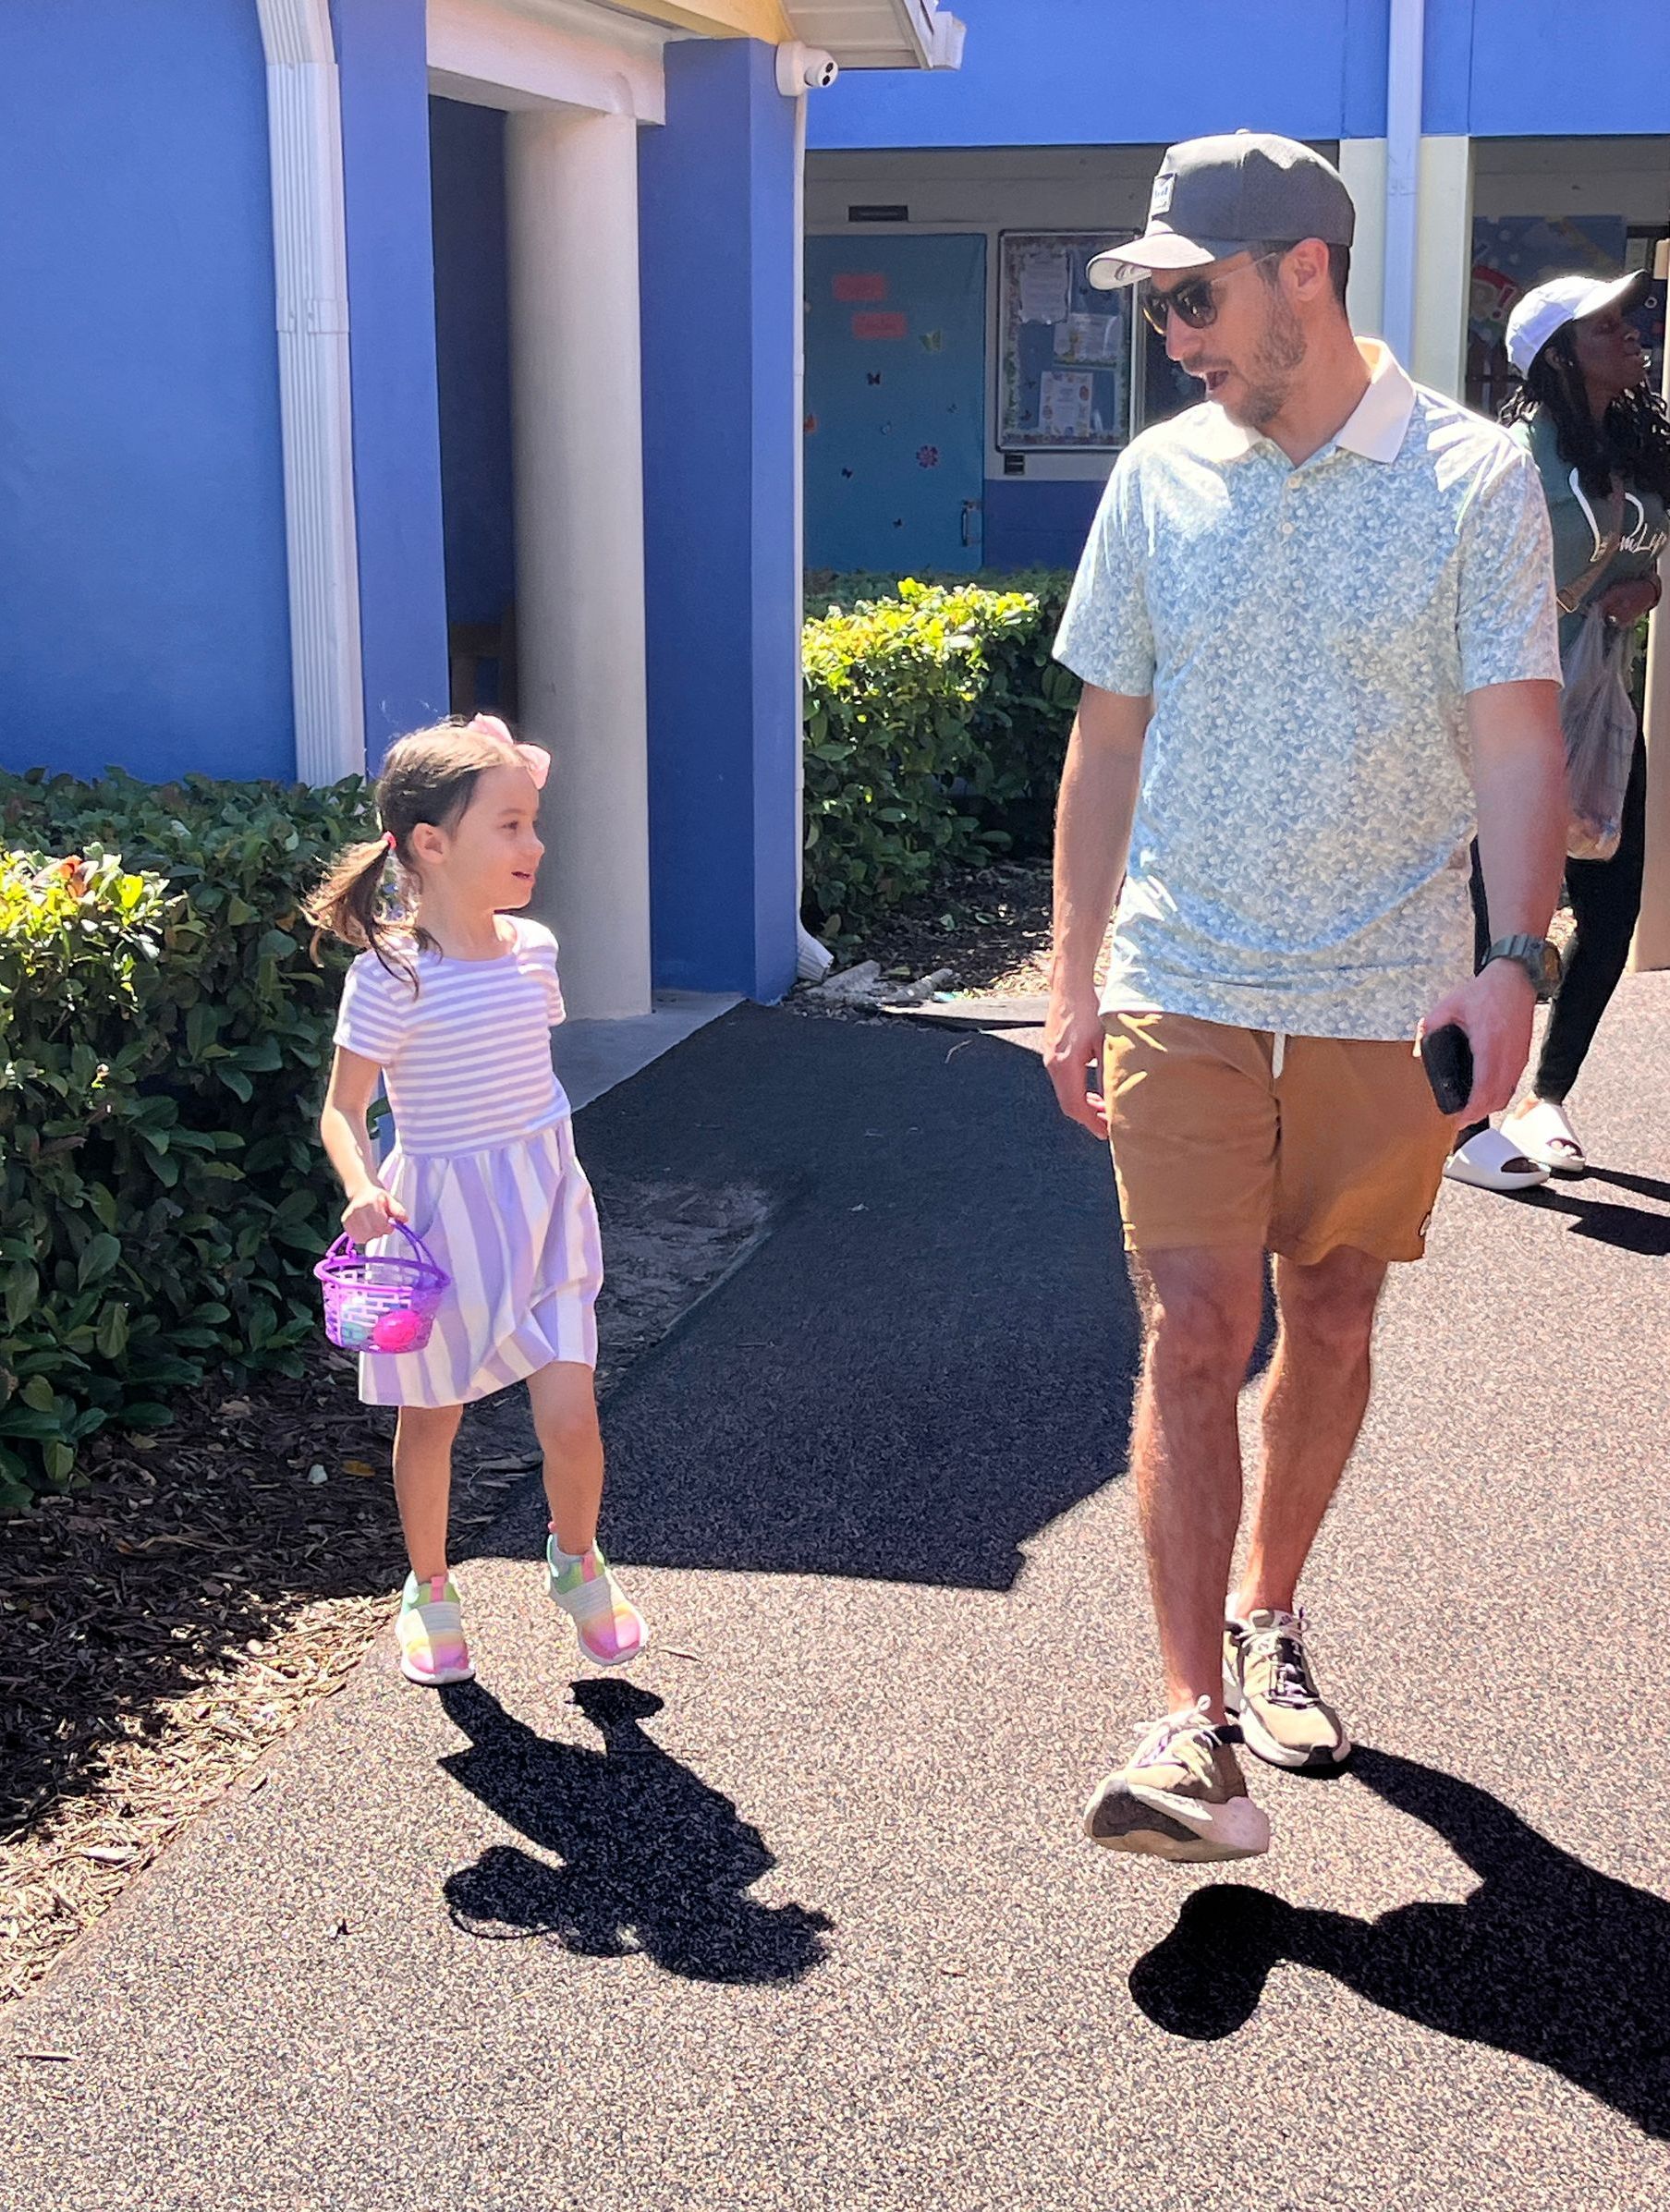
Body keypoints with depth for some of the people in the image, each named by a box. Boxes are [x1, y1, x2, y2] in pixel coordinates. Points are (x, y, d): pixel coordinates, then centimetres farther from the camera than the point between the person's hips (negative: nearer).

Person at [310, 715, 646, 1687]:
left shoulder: (531, 949, -1)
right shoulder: (391, 975, -18)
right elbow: (344, 1107, -12)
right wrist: (364, 1189, -30)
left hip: (543, 1205, 4)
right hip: (439, 1216, -3)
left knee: (570, 1415, -4)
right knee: (430, 1422, 13)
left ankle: (577, 1563, 24)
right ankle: (429, 1590, 35)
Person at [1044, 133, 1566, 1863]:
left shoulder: (1474, 480, -4)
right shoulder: (1158, 479, 4)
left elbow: (1520, 743, -6)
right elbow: (1108, 743, 10)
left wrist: (1510, 961, -20)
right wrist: (1072, 980, 9)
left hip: (1386, 1001, -1)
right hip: (1183, 992, 1)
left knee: (1329, 1327, 11)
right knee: (1192, 1334, -7)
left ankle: (1267, 1620, 32)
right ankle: (1194, 1717, -4)